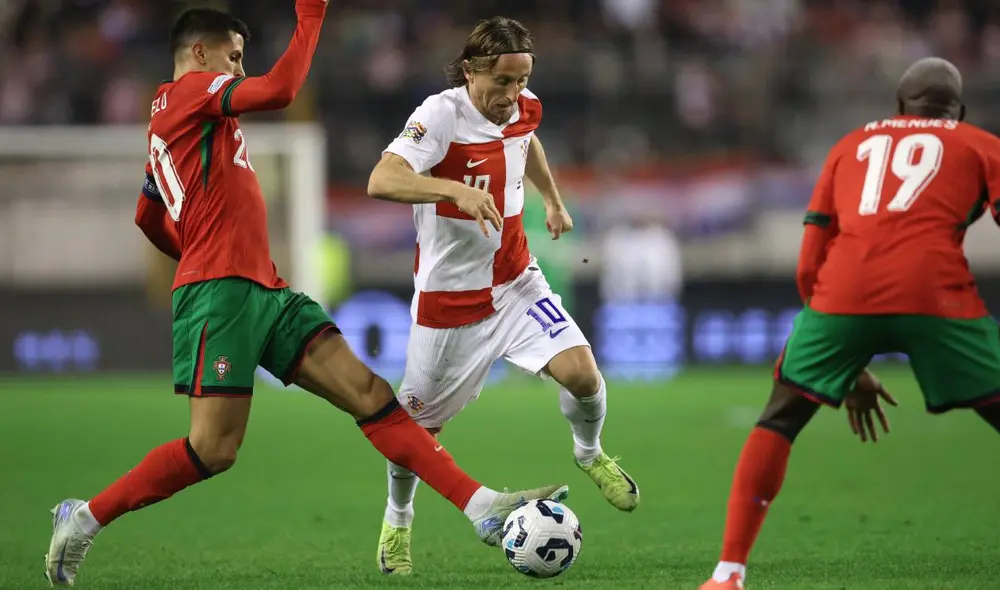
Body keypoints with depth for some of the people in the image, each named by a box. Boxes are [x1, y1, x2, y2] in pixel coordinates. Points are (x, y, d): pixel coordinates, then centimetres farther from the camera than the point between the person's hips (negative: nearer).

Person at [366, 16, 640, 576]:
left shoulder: (524, 107, -4)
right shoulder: (441, 115, -24)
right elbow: (381, 181, -41)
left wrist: (554, 200, 29)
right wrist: (458, 190, -53)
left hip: (516, 283, 4)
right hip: (450, 296, -4)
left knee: (582, 374, -16)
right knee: (419, 427, 9)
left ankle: (590, 453, 17)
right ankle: (398, 521, 37)